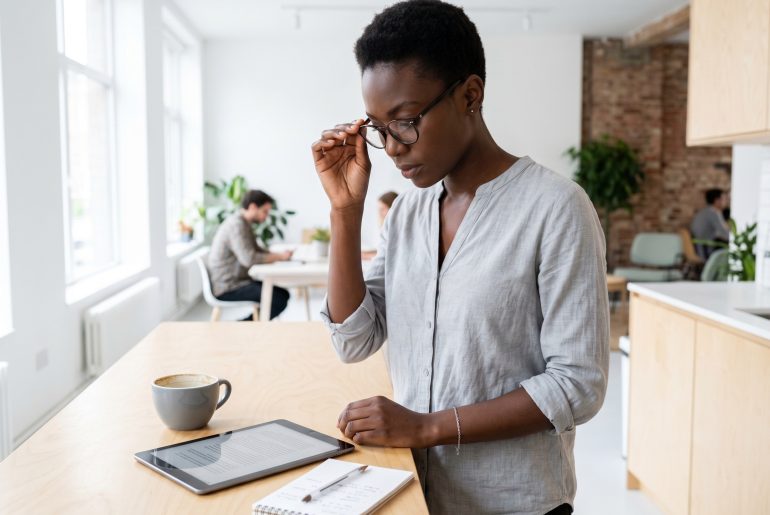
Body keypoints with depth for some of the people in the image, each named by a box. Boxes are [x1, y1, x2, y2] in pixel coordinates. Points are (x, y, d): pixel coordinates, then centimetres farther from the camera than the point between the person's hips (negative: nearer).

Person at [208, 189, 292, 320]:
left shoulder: (243, 224, 14)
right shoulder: (236, 224, -19)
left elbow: (257, 250, 19)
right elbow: (249, 259, -29)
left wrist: (279, 255, 2)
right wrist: (279, 257, -18)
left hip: (238, 281, 11)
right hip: (228, 288, -11)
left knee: (283, 293, 7)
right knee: (279, 300, -18)